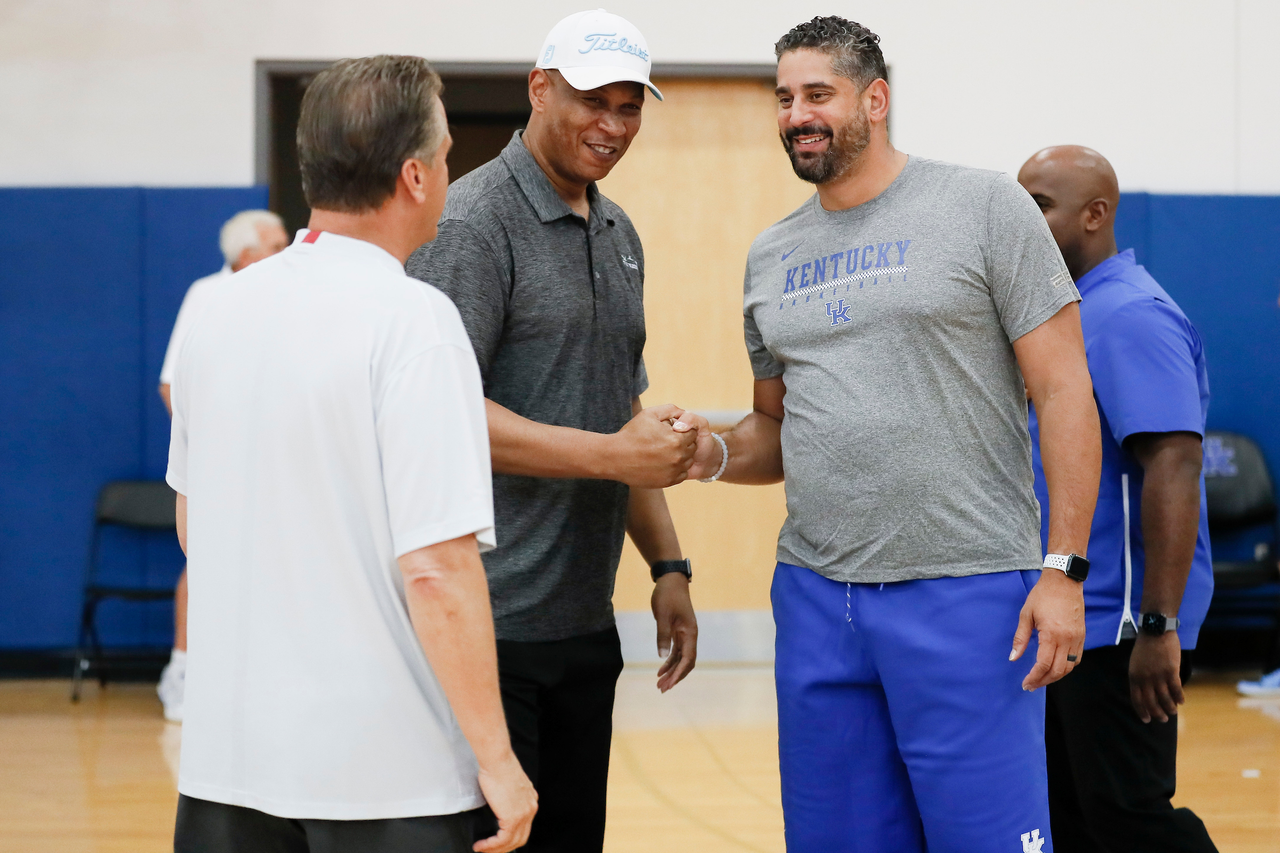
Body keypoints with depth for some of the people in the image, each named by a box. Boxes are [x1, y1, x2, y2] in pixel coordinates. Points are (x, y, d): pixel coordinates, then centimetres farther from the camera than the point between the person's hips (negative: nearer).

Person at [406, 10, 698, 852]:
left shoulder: (618, 235, 17)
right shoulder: (473, 223, -10)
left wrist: (668, 564, 16)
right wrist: (613, 455, -20)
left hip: (585, 623, 8)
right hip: (491, 628, -8)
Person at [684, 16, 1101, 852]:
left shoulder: (985, 207, -1)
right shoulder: (772, 255, 15)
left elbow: (1064, 392, -5)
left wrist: (1065, 570, -12)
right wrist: (713, 453, -2)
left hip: (967, 594, -5)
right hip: (816, 596, 5)